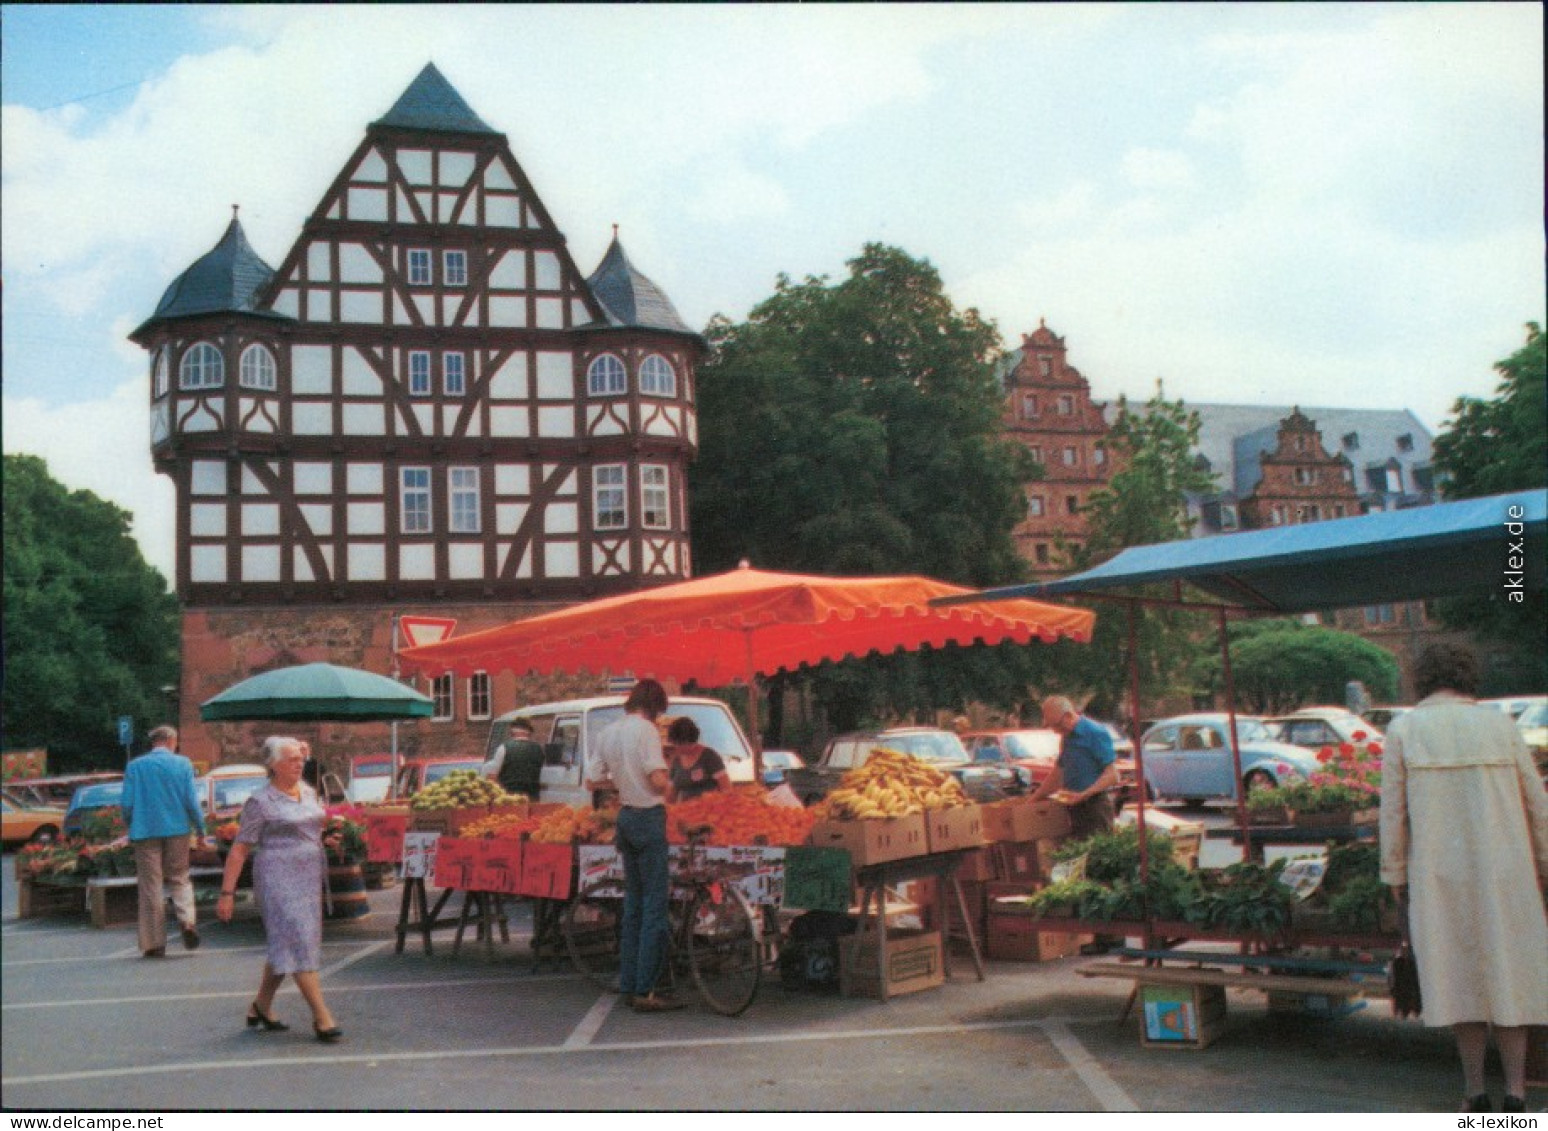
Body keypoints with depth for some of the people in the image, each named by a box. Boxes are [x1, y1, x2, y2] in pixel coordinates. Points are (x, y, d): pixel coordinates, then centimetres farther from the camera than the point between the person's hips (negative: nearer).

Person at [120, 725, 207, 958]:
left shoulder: (135, 766, 1)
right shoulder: (182, 764, -2)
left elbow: (126, 803, 0)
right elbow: (192, 801, -5)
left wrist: (131, 826, 16)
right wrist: (200, 830, 5)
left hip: (145, 832, 0)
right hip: (177, 830, 0)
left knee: (150, 886, 7)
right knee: (179, 878, 14)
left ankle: (154, 943, 8)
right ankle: (187, 919, -11)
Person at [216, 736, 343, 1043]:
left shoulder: (308, 792, 12)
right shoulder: (261, 802, -8)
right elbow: (239, 850, -8)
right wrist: (227, 893, -11)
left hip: (309, 879, 7)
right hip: (278, 881, -7)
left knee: (284, 947, 13)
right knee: (299, 944, -10)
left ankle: (261, 1008, 28)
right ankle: (322, 1017, -11)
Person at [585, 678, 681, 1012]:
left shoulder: (608, 732, 9)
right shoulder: (645, 729, -14)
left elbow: (592, 781, 11)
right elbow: (658, 780, -22)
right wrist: (669, 783, -1)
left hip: (626, 818, 8)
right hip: (649, 817, -8)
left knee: (633, 902, 15)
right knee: (655, 904, -4)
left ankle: (629, 984, 18)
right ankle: (646, 991, -3)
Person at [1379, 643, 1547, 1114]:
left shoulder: (1403, 731, -4)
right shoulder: (1500, 725, 0)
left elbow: (1392, 812, -5)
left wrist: (1395, 877, 3)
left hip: (1439, 876, -1)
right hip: (1504, 874, 1)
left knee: (1459, 979, 9)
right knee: (1508, 975, 9)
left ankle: (1475, 1092, 13)